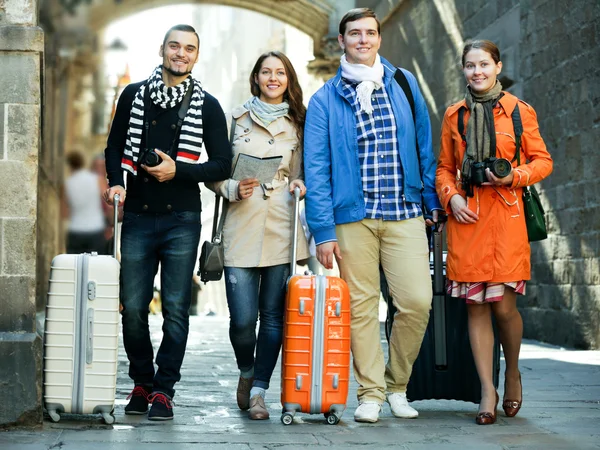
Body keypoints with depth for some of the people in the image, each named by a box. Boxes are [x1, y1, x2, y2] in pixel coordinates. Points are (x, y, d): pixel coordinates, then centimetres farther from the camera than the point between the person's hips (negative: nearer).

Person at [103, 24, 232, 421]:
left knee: (176, 308, -3)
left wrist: (178, 170, -10)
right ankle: (142, 383, 20)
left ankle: (164, 389, 6)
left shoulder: (207, 106, 5)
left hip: (182, 220, -1)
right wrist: (116, 182, -4)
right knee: (133, 307, 2)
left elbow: (223, 165, 3)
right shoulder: (134, 95, 10)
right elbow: (115, 146, 15)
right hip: (138, 217, 2)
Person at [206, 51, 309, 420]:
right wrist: (234, 189, -10)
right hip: (242, 228, -1)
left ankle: (259, 390, 10)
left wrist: (300, 185, -4)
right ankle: (247, 371, 24)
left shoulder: (298, 125, 12)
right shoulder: (237, 119, 8)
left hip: (282, 230, 1)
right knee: (242, 318, -6)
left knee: (273, 315, -1)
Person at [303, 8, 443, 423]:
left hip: (405, 213, 1)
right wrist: (323, 230, -5)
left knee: (417, 301, -8)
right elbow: (316, 170, 1)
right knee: (361, 307, 2)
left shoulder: (405, 85, 11)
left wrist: (433, 201, 9)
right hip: (352, 217, -1)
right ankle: (371, 393, 14)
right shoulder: (325, 100, 5)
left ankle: (397, 385, 13)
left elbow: (424, 147, 15)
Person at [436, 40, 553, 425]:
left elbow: (543, 161, 7)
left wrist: (514, 176, -10)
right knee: (476, 305, 1)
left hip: (506, 216, -2)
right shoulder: (454, 115, 13)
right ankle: (488, 390, 8)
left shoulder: (519, 111, 5)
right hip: (466, 217, 3)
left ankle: (513, 373, 21)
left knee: (503, 303, -7)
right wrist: (451, 197, -1)